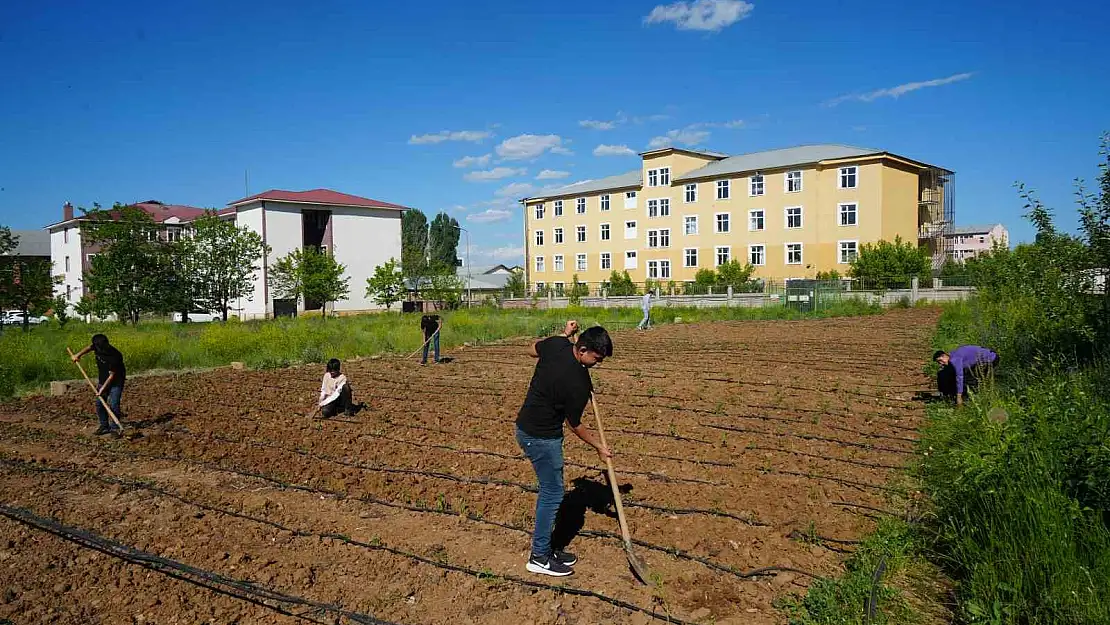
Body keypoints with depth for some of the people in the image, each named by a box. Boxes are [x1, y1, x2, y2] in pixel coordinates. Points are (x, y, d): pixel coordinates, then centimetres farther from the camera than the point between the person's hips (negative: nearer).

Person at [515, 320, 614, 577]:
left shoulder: (556, 344, -9)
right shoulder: (578, 383, -27)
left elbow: (532, 350, 16)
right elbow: (575, 425, -12)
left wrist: (564, 334, 16)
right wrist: (599, 446, 3)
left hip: (528, 426, 10)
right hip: (541, 437, -10)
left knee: (550, 489, 17)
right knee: (553, 493, 1)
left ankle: (545, 547, 27)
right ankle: (539, 558, 12)